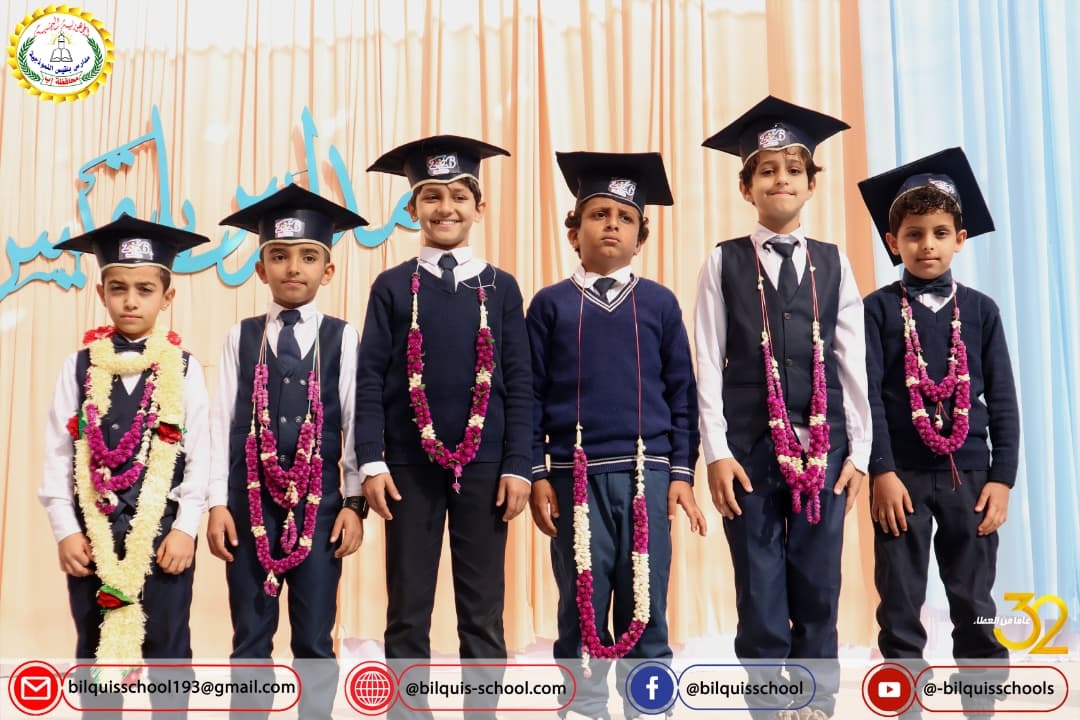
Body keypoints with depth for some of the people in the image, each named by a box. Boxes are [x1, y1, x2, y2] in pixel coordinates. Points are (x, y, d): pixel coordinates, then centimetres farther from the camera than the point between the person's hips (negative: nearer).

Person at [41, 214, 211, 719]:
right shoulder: (79, 366, 1)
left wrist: (185, 528, -10)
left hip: (164, 532, -1)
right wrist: (66, 529, -5)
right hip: (93, 532, 2)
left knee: (167, 653, 8)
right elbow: (58, 455, 1)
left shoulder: (184, 369, -2)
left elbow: (200, 456, -3)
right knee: (95, 652, 12)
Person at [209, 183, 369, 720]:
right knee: (250, 635, 9)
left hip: (319, 502, -1)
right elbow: (223, 421, 3)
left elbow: (354, 423, 1)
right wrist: (218, 503, -2)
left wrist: (353, 502, -4)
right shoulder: (241, 337, 5)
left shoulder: (342, 338, 2)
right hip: (250, 500, 1)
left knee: (314, 636, 6)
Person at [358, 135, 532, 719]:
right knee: (407, 611, 6)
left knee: (482, 611, 7)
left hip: (484, 465, 1)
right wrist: (372, 462, -6)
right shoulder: (392, 287, 4)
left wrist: (517, 465, -3)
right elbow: (370, 381, 1)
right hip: (411, 465, 0)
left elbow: (519, 383, 4)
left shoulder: (500, 288, 5)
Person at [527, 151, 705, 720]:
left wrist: (682, 472, 1)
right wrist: (536, 473, -2)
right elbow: (531, 395, 4)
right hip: (575, 475, 0)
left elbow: (682, 394, 7)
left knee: (645, 608, 6)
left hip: (647, 474, 1)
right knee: (581, 608, 6)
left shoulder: (660, 303, 7)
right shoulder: (550, 304, 5)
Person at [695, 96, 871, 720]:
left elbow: (852, 362, 7)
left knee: (818, 593, 7)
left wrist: (858, 451, 2)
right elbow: (709, 364, -1)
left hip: (823, 445, 2)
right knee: (761, 599, 4)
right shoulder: (724, 263, 3)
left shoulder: (834, 263, 8)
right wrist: (717, 452, -8)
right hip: (751, 445, -1)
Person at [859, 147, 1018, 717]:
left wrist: (1001, 477, -1)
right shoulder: (878, 309, 0)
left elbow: (1002, 400, 6)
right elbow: (867, 395, -6)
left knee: (974, 604, 9)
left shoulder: (980, 311, 7)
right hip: (902, 476, -2)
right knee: (900, 606, 5)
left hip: (969, 475, 2)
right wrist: (881, 471, -13)